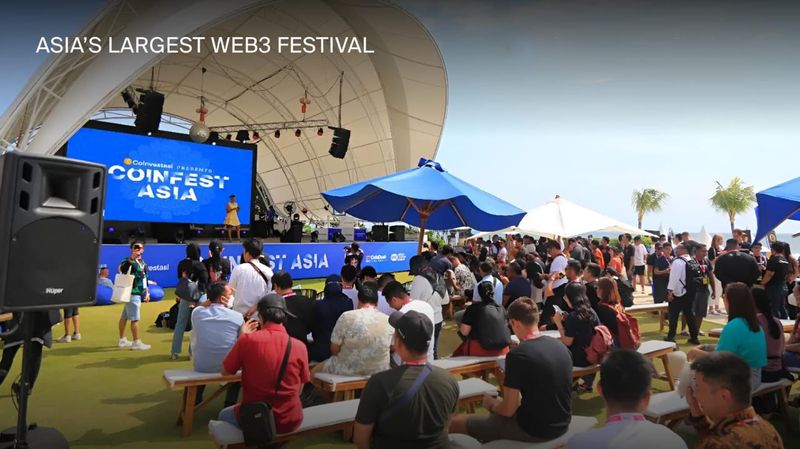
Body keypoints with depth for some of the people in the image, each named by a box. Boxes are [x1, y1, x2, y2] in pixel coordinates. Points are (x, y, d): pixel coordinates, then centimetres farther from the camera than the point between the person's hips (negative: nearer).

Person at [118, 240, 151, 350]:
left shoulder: (142, 262, 16)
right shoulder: (128, 261, -11)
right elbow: (120, 269, -33)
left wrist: (147, 293, 20)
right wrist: (130, 259, -43)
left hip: (139, 293, 8)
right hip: (132, 293, -8)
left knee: (125, 316, 17)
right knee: (135, 318, -6)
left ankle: (122, 340, 25)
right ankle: (136, 342, -1)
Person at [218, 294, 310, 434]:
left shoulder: (247, 339, -14)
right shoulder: (299, 346, -10)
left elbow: (225, 371, 2)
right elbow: (298, 390, 2)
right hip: (291, 422, 1)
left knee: (224, 415, 32)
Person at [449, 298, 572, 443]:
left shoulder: (517, 355, -22)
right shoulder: (560, 346, 0)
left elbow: (508, 410, -18)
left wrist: (491, 404, 4)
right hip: (562, 424, 8)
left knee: (455, 422, 2)